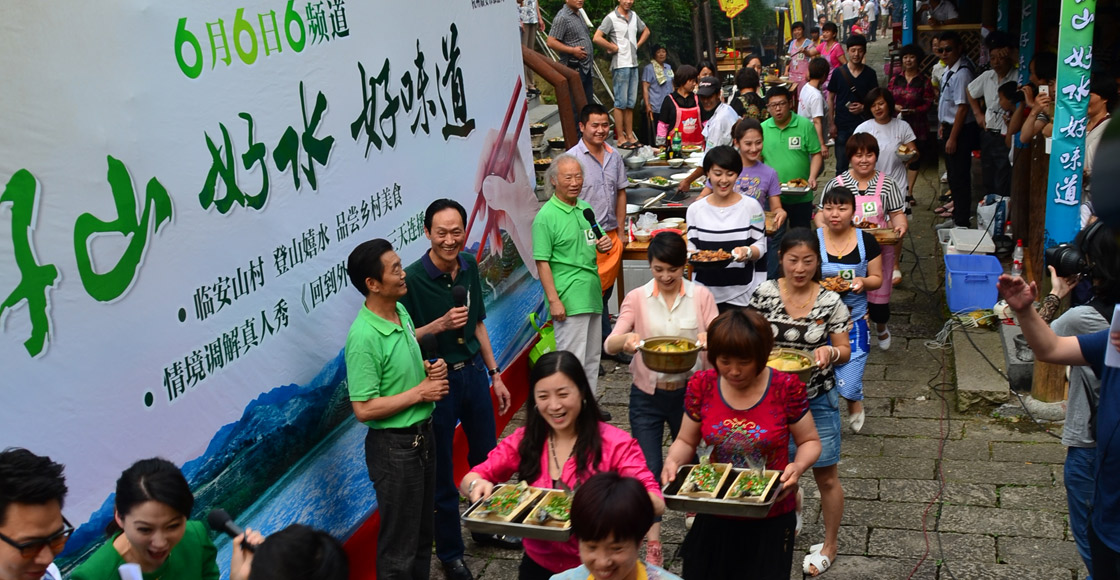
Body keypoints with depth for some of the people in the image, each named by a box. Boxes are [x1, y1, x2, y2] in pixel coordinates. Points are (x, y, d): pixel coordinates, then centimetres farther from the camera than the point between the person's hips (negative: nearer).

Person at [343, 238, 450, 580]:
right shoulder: (363, 337, -24)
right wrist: (420, 392, -18)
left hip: (422, 434, 9)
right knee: (400, 546, 5)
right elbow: (364, 409, -24)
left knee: (423, 532, 22)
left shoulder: (401, 311, 3)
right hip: (394, 446, -9)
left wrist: (431, 368, 0)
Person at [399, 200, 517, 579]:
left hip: (473, 373, 6)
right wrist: (440, 325, -27)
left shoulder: (469, 266, -1)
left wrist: (495, 374, 13)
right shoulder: (412, 279, -19)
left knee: (486, 458, 19)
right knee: (442, 473, 9)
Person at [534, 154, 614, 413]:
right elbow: (542, 263, -14)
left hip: (592, 295, 8)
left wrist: (604, 244, 0)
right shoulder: (546, 216, -11)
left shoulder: (585, 208, 11)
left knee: (592, 356, 16)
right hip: (568, 300, -8)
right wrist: (554, 300, -19)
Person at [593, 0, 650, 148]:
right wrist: (614, 48, -11)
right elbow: (596, 38, -20)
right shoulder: (611, 18, -9)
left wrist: (637, 46, 13)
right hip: (620, 65, -7)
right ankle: (621, 138, 0)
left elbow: (646, 31, 29)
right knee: (621, 103, -4)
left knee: (630, 103, 11)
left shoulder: (634, 16, 12)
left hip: (634, 64, 7)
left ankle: (630, 136, 17)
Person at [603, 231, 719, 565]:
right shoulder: (637, 298, -4)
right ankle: (653, 546, 14)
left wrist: (709, 339, -30)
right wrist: (626, 339, -35)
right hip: (647, 396, 0)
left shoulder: (701, 296, -4)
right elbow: (609, 346, -12)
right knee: (649, 469, 0)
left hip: (687, 392, 1)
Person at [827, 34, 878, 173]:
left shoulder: (870, 74, 1)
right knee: (841, 166, 7)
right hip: (842, 126, -1)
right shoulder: (838, 73, -2)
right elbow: (830, 99, 3)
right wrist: (831, 124, -2)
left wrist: (864, 107, -13)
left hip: (864, 125, 1)